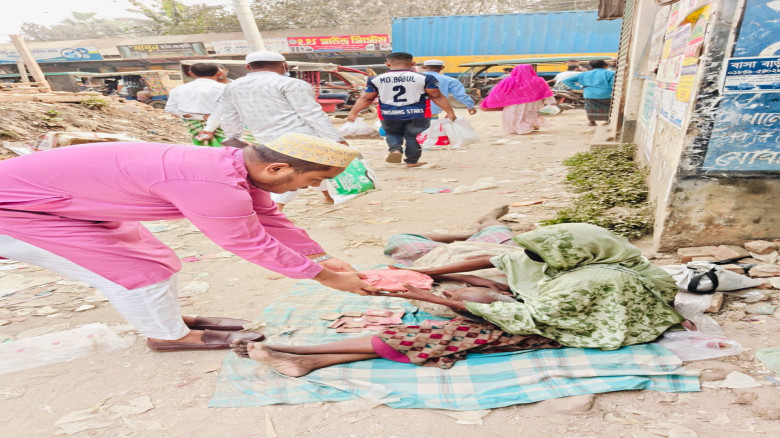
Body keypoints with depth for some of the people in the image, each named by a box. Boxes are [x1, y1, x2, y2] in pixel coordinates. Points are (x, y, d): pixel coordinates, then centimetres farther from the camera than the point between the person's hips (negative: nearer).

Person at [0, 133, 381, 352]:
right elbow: (252, 244, -27)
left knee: (157, 261, 12)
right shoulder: (213, 185, -38)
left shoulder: (238, 165, -8)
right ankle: (170, 335, 14)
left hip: (72, 200, 9)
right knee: (139, 270, -7)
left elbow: (269, 220, 4)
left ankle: (171, 320, 31)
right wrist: (323, 276, -15)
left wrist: (321, 258, 5)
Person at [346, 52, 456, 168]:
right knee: (412, 136, 18)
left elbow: (365, 98, 5)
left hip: (389, 115, 2)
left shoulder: (375, 80, 2)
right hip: (417, 115, -2)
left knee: (392, 134, 24)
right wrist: (450, 112, 5)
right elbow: (437, 96, -1)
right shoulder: (424, 78, -3)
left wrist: (353, 113, 13)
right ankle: (412, 161, 25)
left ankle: (395, 149, -1)